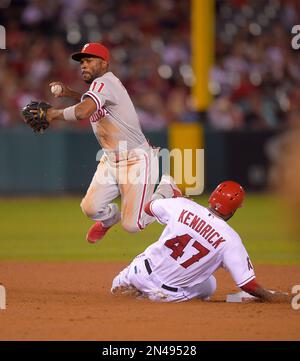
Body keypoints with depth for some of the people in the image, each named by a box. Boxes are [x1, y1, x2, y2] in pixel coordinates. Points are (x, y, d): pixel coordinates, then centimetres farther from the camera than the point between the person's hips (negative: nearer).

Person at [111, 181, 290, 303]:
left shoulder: (182, 205, -11)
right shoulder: (230, 240, -18)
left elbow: (149, 207, 12)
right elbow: (248, 283, -17)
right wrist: (271, 297, 1)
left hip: (141, 274, 3)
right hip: (170, 294, -2)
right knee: (209, 286, 28)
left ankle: (120, 284, 25)